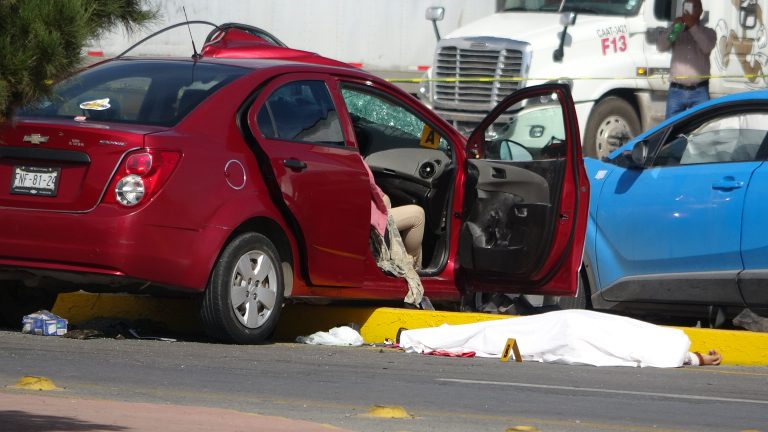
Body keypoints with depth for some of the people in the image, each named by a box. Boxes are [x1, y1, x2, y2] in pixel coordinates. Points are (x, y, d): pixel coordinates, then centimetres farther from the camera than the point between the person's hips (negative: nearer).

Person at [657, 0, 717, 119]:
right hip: (676, 91, 1)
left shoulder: (708, 33, 9)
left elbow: (707, 47, -12)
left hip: (699, 91, -1)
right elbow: (661, 46, -5)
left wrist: (693, 27, -14)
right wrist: (674, 26, -13)